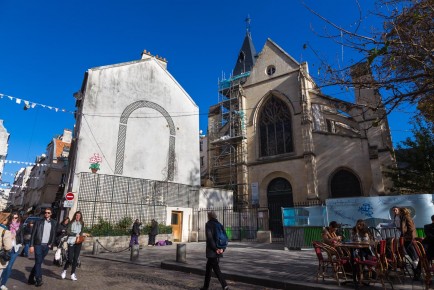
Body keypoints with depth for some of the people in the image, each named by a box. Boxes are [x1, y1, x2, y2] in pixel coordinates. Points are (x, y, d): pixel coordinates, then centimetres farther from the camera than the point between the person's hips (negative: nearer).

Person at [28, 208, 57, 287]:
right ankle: (38, 280, -2)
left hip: (46, 246, 3)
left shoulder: (53, 223, 7)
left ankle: (31, 279, 23)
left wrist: (51, 244, 1)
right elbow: (33, 234, -2)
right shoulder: (38, 222, -2)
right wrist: (31, 245, -7)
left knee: (38, 262, 10)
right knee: (38, 262, -6)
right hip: (38, 245, -3)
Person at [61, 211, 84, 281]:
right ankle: (64, 270, 25)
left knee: (75, 259, 5)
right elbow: (68, 232, -8)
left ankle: (73, 274, 14)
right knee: (70, 259, -4)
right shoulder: (71, 223, -3)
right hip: (71, 242, -3)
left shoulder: (82, 223, 9)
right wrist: (75, 234, -15)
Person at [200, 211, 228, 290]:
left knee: (216, 269, -4)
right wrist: (222, 249, 1)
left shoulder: (208, 224, -8)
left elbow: (210, 238, -18)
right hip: (218, 252, 7)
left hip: (212, 252, -7)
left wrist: (215, 249, -15)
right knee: (208, 268, 18)